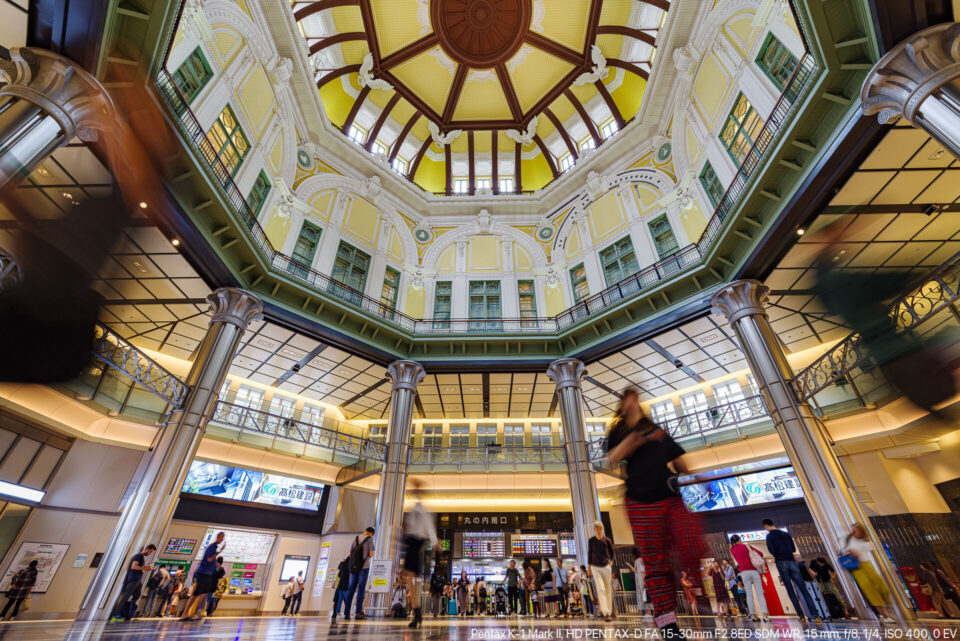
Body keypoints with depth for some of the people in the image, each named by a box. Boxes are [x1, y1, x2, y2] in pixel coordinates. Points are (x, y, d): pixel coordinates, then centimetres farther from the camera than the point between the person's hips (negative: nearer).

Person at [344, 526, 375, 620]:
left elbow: (350, 554, 14)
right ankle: (358, 613, -6)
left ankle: (347, 612, 6)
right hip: (364, 566, -4)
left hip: (353, 567, 4)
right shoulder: (370, 539, 0)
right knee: (361, 589, -3)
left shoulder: (355, 539, 15)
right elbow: (371, 554, -6)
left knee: (351, 589, 8)